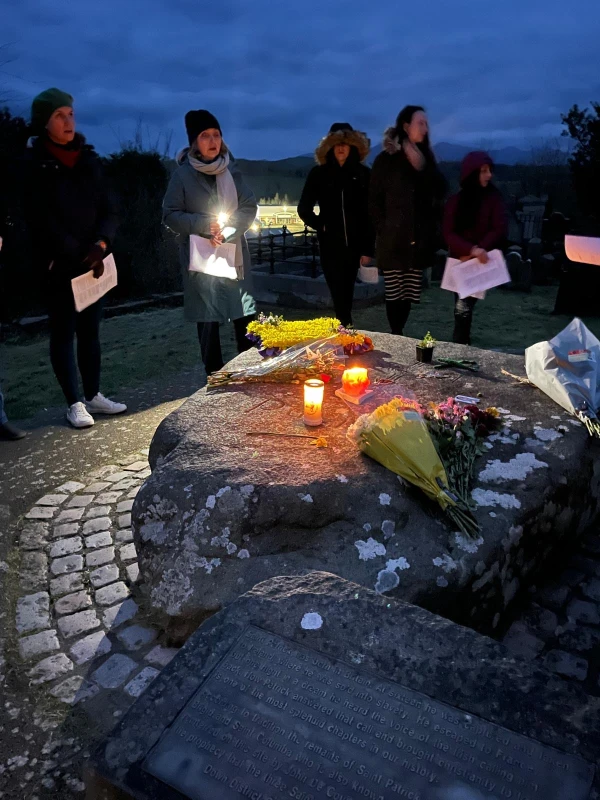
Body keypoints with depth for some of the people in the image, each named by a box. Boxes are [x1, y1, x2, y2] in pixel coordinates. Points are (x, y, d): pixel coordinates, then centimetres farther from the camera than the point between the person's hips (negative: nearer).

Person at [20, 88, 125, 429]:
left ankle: (93, 395, 18)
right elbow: (43, 221, -9)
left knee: (90, 329, 8)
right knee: (64, 331, 2)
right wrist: (80, 255, -14)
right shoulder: (34, 165, -4)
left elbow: (109, 210, 5)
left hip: (94, 261, 4)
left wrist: (101, 245, -12)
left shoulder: (89, 160, 9)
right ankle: (75, 403, 8)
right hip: (59, 265, -4)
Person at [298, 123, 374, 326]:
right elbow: (304, 209, 12)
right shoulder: (319, 174, 5)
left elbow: (370, 214, 1)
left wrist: (368, 249, -4)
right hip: (330, 244, 0)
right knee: (339, 294, -3)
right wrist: (321, 226, 1)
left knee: (346, 294, 8)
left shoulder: (363, 174, 4)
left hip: (354, 243, 1)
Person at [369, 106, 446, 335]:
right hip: (394, 241, -4)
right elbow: (374, 200, -2)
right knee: (394, 294, -1)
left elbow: (438, 193, 9)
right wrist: (384, 230, -7)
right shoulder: (386, 160, 0)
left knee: (409, 294, 6)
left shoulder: (426, 157, 14)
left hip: (419, 240, 4)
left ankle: (400, 334, 17)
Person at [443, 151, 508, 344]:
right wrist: (471, 249, -26)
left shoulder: (494, 198, -3)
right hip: (459, 262, 3)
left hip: (482, 263, -2)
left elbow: (500, 230, -9)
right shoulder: (455, 201, 1)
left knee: (463, 307, -15)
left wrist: (478, 251, -20)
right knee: (462, 308, 8)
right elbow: (449, 234, -9)